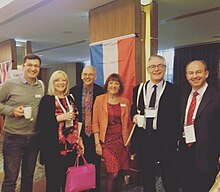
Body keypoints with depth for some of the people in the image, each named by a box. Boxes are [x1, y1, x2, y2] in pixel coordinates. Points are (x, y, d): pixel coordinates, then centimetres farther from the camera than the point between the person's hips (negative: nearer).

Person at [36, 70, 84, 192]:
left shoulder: (70, 99, 13)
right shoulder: (47, 100, -3)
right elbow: (40, 124, -10)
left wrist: (79, 141, 13)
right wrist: (59, 118, -19)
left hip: (71, 148, 5)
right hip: (53, 149, -5)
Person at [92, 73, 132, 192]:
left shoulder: (125, 102, 7)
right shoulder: (100, 99, -1)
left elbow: (128, 124, 11)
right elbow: (95, 123, -2)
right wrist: (97, 143, -7)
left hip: (122, 140, 3)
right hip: (107, 140, -3)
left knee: (120, 173, 7)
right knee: (113, 173, -12)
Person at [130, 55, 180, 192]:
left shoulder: (173, 90, -3)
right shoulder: (138, 90, 8)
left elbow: (176, 118, -3)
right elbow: (133, 110, 17)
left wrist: (174, 140, -9)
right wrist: (134, 116, -6)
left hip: (165, 141, -3)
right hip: (143, 141, 3)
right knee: (147, 180, 19)